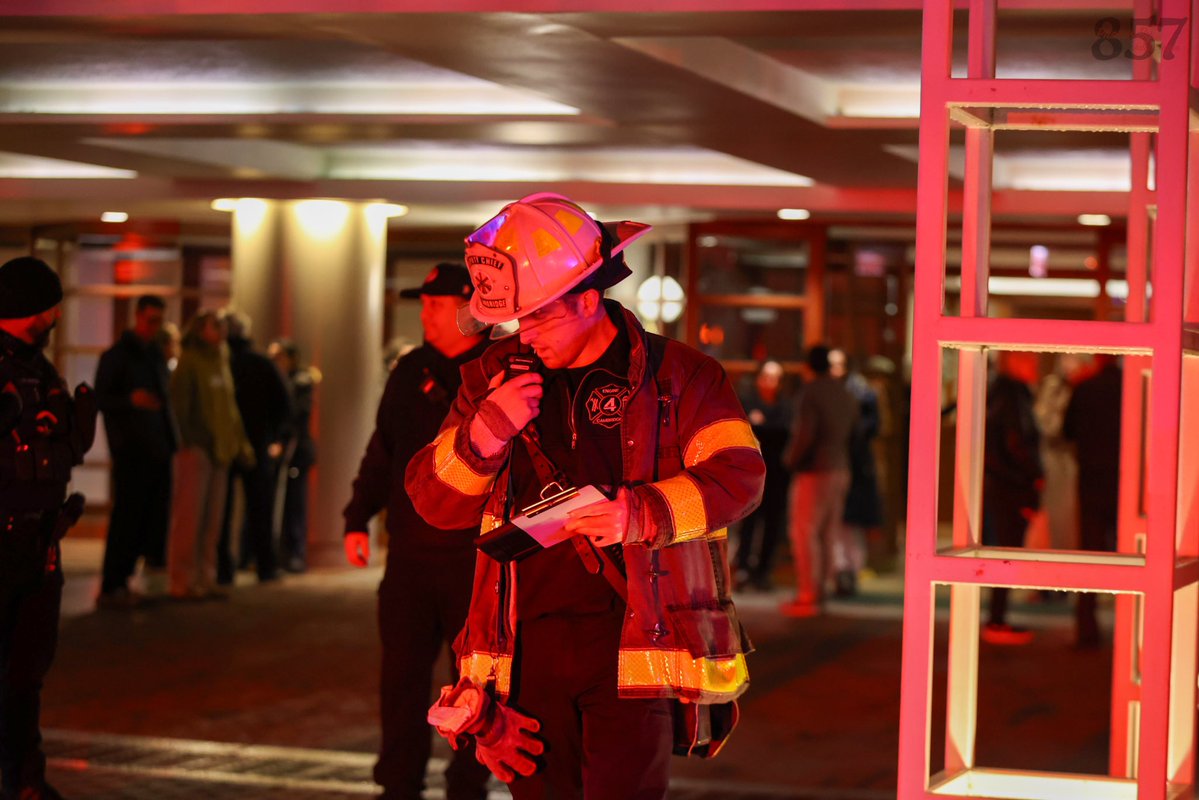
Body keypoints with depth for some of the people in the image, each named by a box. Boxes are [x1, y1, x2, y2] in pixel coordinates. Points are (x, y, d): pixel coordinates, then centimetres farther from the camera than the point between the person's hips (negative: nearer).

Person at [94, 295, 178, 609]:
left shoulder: (157, 357, 18)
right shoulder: (116, 356, -2)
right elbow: (101, 400, -8)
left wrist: (171, 440, 14)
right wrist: (131, 400, -25)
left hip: (158, 450, 7)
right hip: (131, 450, -7)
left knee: (154, 515, 1)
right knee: (127, 515, -8)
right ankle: (111, 588, -4)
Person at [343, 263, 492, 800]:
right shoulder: (411, 371, 12)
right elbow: (382, 454, 18)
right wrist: (358, 520, 12)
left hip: (476, 555, -5)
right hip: (410, 550, 5)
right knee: (401, 672, 7)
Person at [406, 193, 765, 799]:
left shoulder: (673, 375, 2)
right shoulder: (496, 375, 13)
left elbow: (738, 476, -6)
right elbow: (434, 501, 12)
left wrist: (641, 511, -21)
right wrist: (484, 432, -8)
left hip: (631, 641, -4)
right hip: (531, 644, 4)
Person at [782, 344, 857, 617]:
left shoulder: (810, 391, -12)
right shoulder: (846, 395, 12)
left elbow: (805, 433, -18)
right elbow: (850, 434, 12)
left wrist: (792, 459, -4)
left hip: (813, 471, -8)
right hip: (840, 470, 8)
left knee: (804, 533, -5)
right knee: (827, 535, 10)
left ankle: (807, 596, -7)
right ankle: (819, 591, 14)